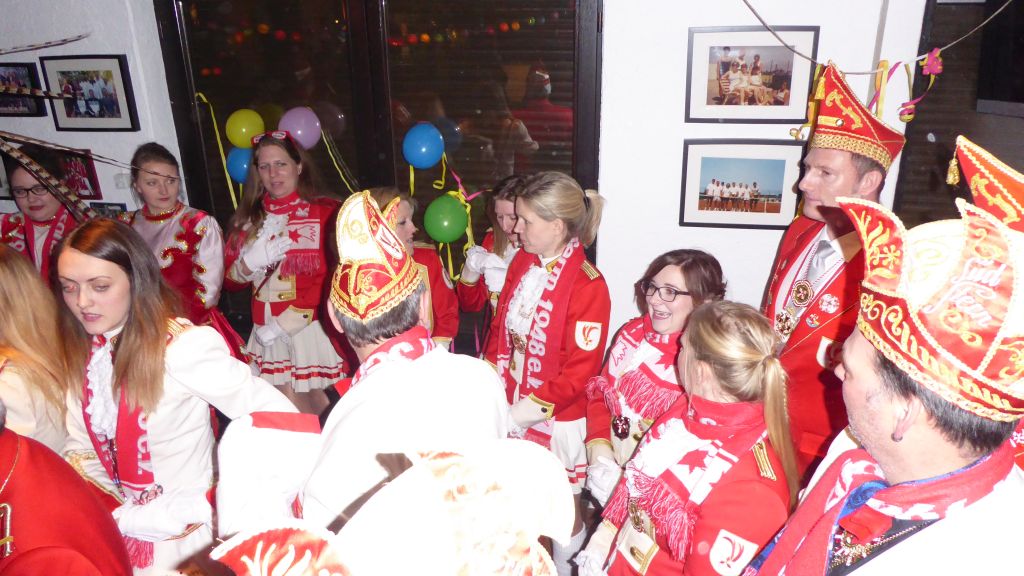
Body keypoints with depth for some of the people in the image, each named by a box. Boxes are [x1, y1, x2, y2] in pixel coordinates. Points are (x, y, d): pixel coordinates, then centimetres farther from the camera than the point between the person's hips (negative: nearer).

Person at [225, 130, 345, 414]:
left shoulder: (325, 211, -6)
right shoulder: (248, 218, 11)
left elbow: (335, 278, -14)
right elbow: (230, 280, 11)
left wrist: (283, 324, -15)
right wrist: (252, 261, -11)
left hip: (314, 329, -4)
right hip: (268, 334, 4)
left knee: (323, 410, 3)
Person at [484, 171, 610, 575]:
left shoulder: (588, 286, -20)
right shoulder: (521, 263, 1)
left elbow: (579, 371, -19)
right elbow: (500, 328, 8)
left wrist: (528, 411, -18)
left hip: (556, 418, -6)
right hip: (511, 408, 6)